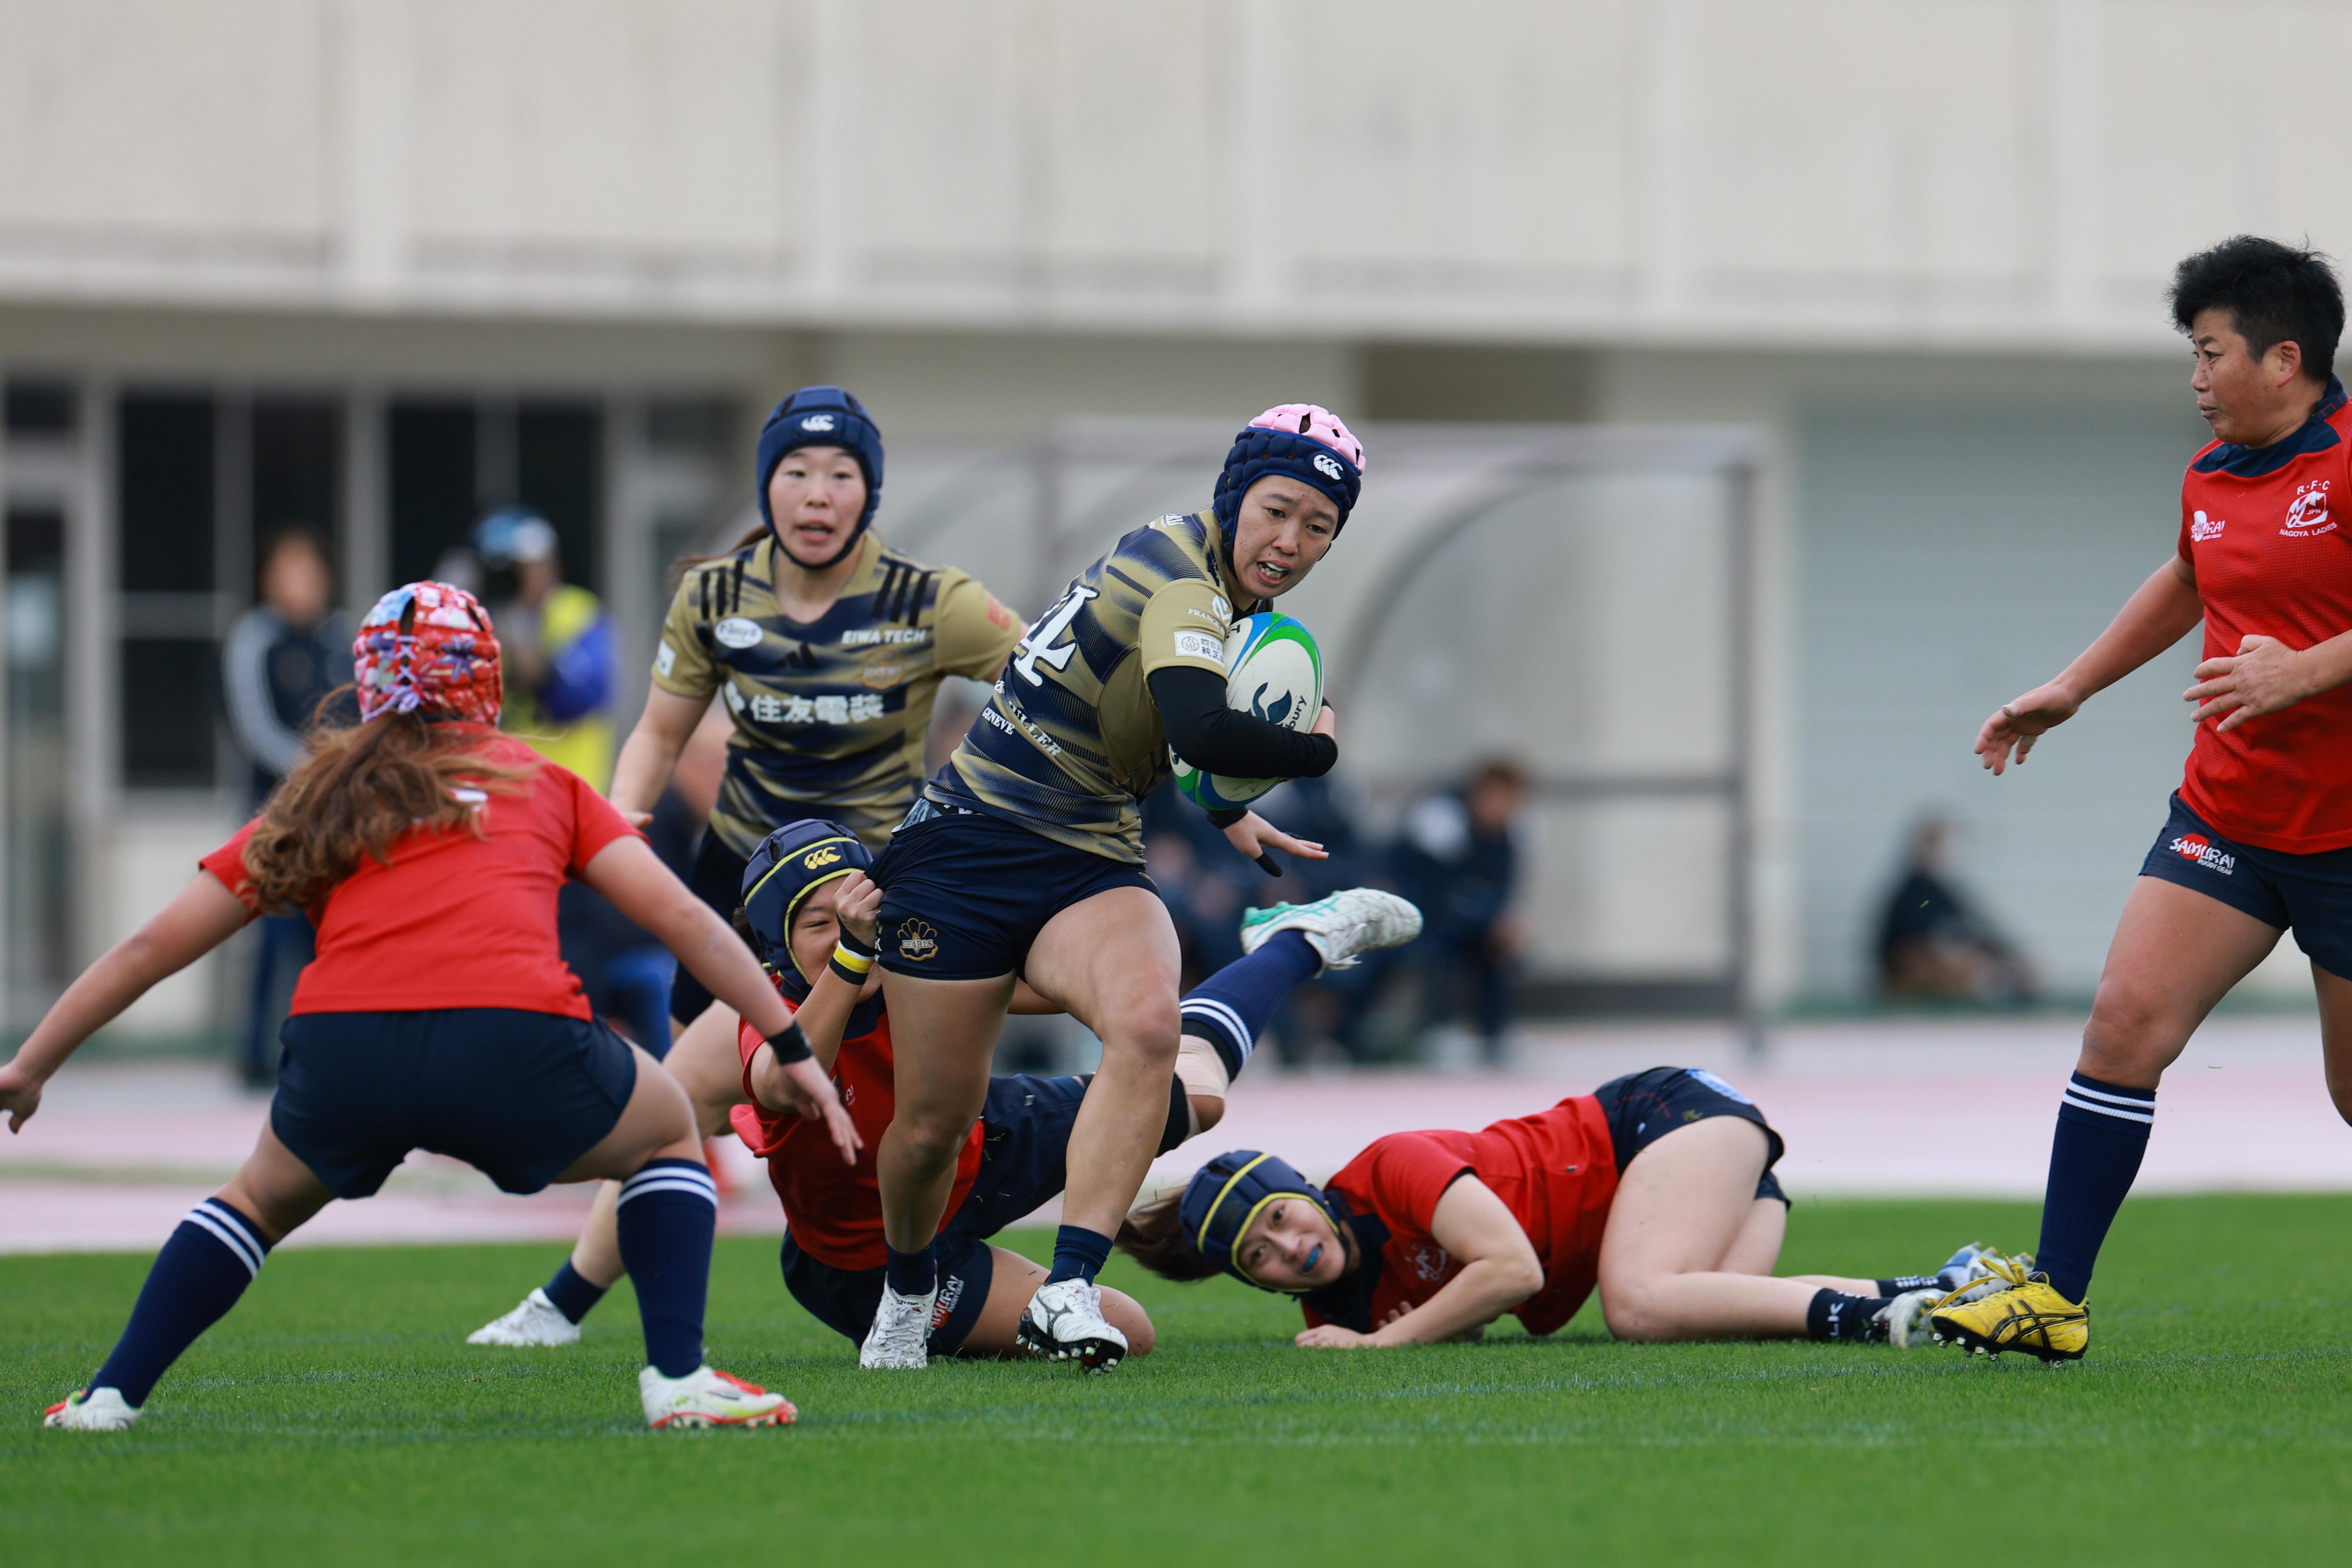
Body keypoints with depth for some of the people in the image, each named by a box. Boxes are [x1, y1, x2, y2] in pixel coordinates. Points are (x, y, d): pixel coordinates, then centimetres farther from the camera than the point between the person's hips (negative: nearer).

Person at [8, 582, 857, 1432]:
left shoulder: (317, 801, 27)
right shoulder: (545, 784, 25)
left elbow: (149, 949, 29)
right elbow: (686, 922, 21)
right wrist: (793, 1048, 26)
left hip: (338, 1051, 2)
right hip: (516, 1044, -2)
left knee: (264, 1196, 34)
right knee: (670, 1134, 28)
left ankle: (111, 1395, 21)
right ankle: (678, 1379, 10)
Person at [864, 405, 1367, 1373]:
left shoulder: (1226, 593, 10)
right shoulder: (1177, 576, -19)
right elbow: (1200, 728, -36)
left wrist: (1227, 816, 28)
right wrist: (1315, 751, -20)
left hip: (1091, 864, 7)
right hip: (967, 848, -7)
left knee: (1148, 1023, -27)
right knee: (935, 1121, -1)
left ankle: (1067, 1292, -30)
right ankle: (908, 1287, 32)